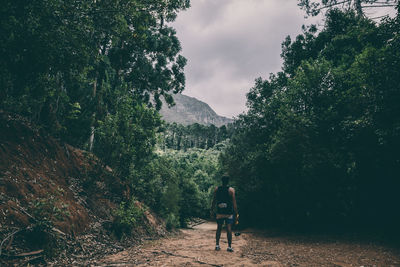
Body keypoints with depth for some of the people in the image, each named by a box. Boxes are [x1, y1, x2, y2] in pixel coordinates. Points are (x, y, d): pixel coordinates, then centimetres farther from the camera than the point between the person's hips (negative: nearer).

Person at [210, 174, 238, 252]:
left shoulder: (216, 189, -1)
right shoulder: (231, 190, -8)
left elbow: (214, 201, 3)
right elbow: (234, 203, -9)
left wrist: (212, 211, 13)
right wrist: (236, 214, -3)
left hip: (219, 213, 3)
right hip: (229, 213, -2)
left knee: (219, 228, 12)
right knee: (229, 228, 1)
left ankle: (217, 245, 15)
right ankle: (229, 246, 1)